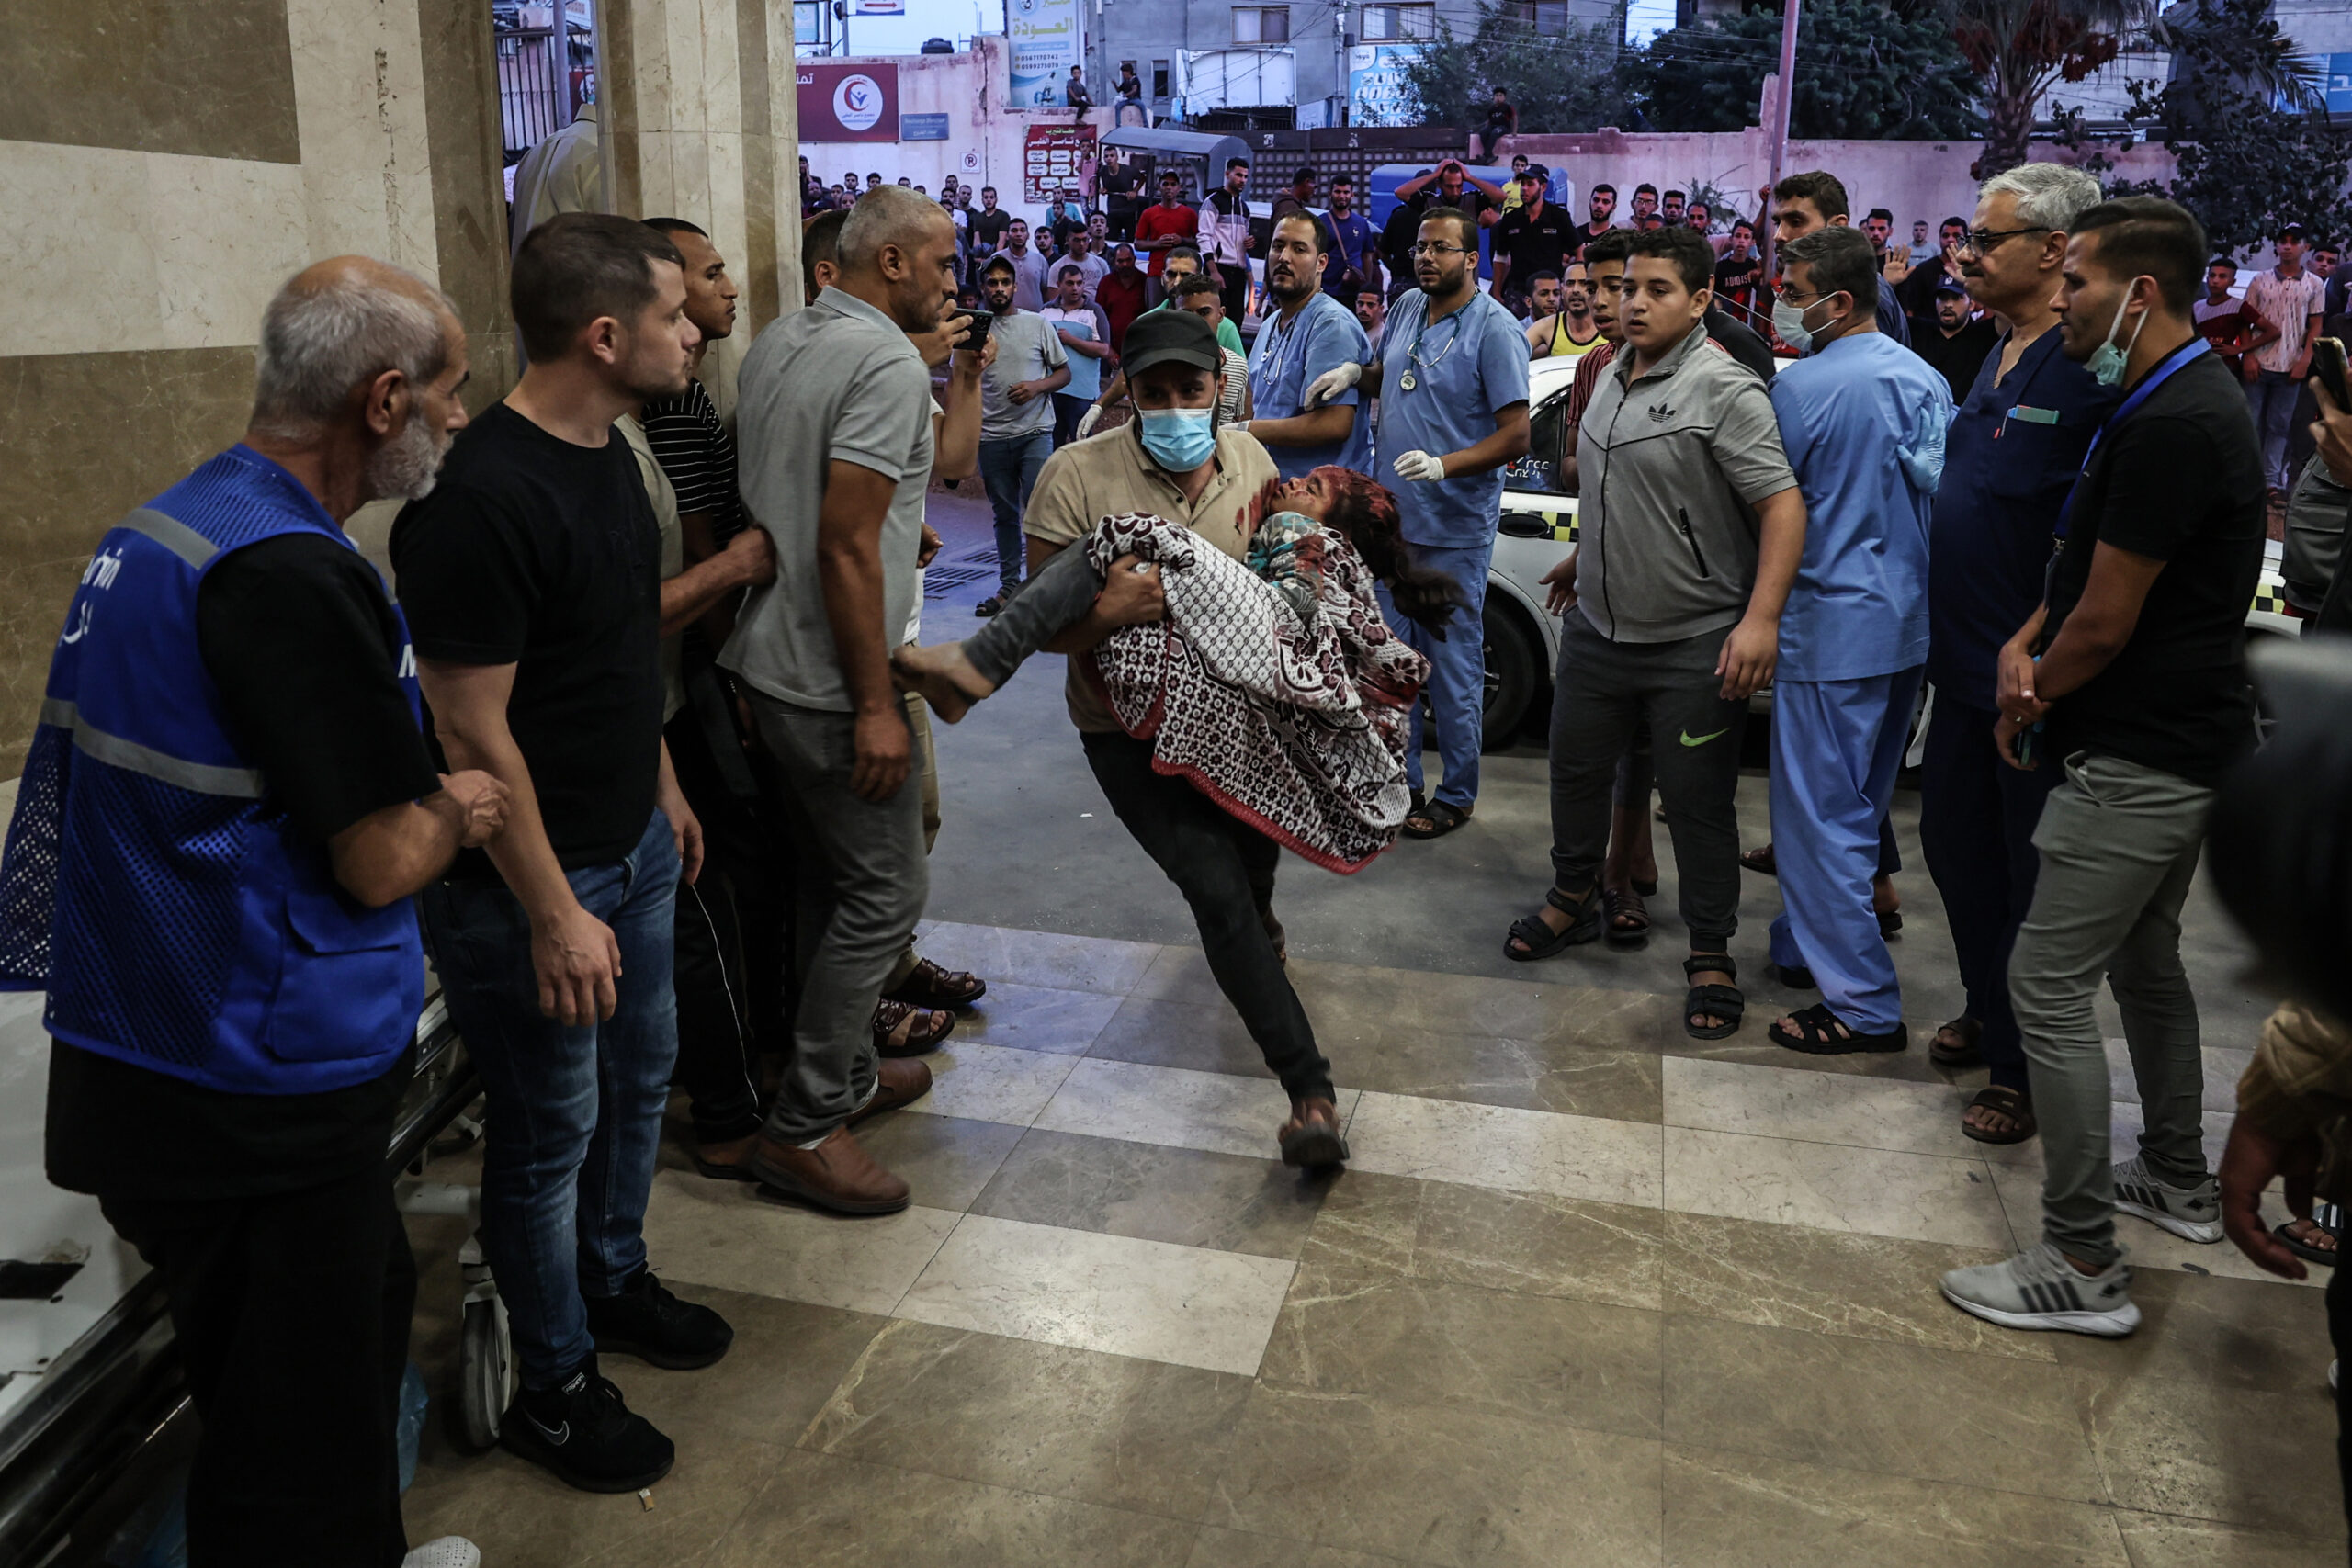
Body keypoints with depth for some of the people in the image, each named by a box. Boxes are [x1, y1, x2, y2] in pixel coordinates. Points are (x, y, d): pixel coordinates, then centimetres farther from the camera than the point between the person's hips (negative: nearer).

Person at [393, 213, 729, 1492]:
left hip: (633, 848, 9)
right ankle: (554, 1386, 28)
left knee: (639, 1077, 23)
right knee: (553, 1129, 7)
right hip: (529, 880, -9)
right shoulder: (481, 497, -26)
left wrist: (664, 788, 20)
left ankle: (613, 1283, 46)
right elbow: (471, 732, -25)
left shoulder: (606, 453, 5)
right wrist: (554, 915, -21)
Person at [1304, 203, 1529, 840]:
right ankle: (1398, 780, 28)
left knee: (1452, 665, 1)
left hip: (1455, 528, -7)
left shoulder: (1495, 329, -12)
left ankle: (1457, 795, 15)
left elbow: (1516, 434, -16)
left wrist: (1443, 465, -28)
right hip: (1393, 516, 7)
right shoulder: (1407, 308, 8)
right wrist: (1354, 373, 6)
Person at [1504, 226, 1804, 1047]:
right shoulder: (1613, 374, 9)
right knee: (1576, 771, 18)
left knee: (1697, 805, 2)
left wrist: (1761, 618, -29)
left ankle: (1711, 955, 17)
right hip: (1597, 627, 7)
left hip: (1694, 647, -7)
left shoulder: (1724, 390, -16)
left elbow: (1782, 504, -21)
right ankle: (1574, 900, 40)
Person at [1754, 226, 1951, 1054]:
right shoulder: (1927, 379, 8)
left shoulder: (1804, 385, -15)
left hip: (1834, 624, -8)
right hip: (1909, 620, 8)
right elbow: (1940, 492, 16)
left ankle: (1863, 1006, 1)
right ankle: (1808, 944, 33)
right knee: (1859, 804, 18)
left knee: (1820, 812, -1)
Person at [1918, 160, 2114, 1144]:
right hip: (1967, 663, 9)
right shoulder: (1998, 357, 11)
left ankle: (2026, 1071, 21)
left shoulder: (2088, 370, -19)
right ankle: (1988, 1016, 40)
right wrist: (1954, 641, 16)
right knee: (1955, 844, 20)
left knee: (2031, 878, 5)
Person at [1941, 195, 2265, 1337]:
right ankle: (2177, 1181, 39)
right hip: (2182, 742, 11)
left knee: (2049, 986, -7)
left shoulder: (2171, 426, -23)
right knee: (2146, 962, 23)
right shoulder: (2174, 402, 11)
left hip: (2140, 760, -11)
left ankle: (2082, 1267, 0)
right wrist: (2022, 645, -1)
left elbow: (2107, 619, -20)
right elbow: (2087, 564, 16)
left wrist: (2033, 699, -3)